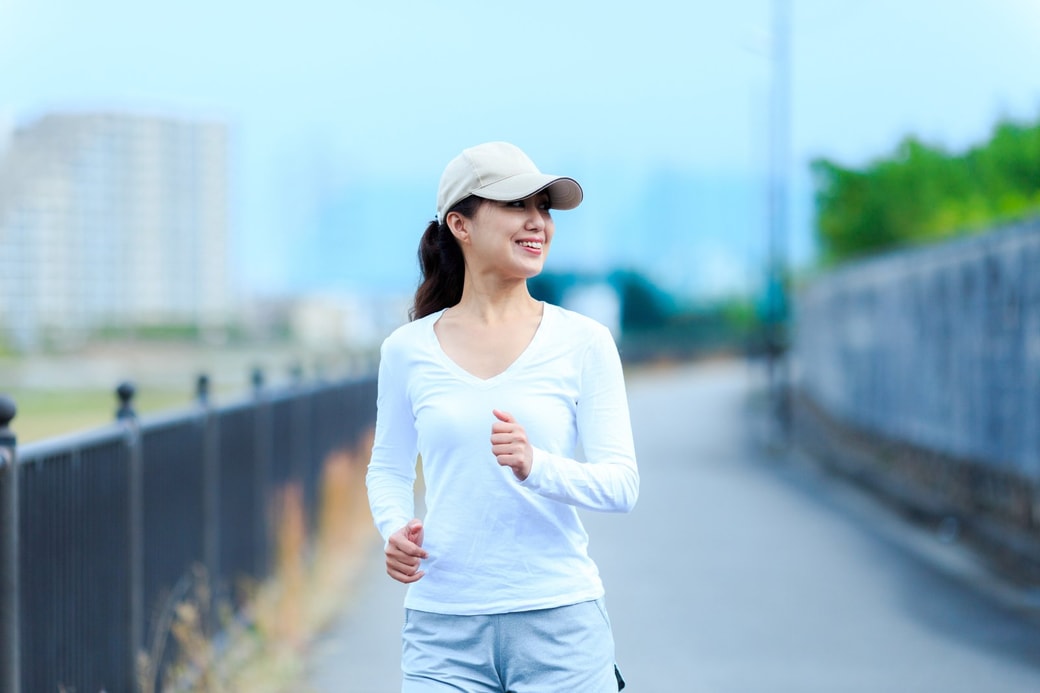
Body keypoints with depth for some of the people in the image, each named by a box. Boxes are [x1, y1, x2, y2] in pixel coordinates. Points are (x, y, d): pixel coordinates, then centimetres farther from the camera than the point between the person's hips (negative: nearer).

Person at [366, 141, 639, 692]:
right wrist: (395, 530, -3)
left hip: (559, 621, -1)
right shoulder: (407, 351, 4)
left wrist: (535, 465, -22)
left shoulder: (582, 342, 0)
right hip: (443, 629, 1)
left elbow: (622, 483, -4)